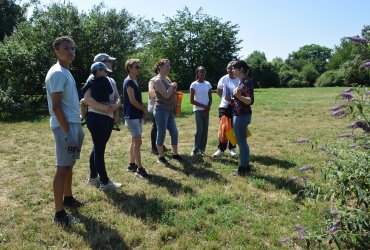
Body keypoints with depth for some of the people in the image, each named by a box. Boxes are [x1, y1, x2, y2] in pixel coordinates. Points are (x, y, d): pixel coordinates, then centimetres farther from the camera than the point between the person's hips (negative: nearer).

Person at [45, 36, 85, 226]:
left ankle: (68, 198, 32)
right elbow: (56, 106, -20)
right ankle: (59, 213, 1)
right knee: (63, 167, -6)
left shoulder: (66, 72, 17)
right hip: (65, 126, -10)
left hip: (73, 124, 10)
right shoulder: (57, 73, -14)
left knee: (69, 165, 18)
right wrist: (68, 131, -22)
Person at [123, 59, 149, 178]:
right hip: (132, 116, -9)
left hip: (137, 115, 9)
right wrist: (144, 109, -6)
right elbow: (132, 100, -18)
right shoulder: (129, 82, -13)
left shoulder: (135, 81, 15)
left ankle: (132, 165, 23)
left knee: (134, 141, 13)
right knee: (138, 142, -9)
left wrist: (143, 111, 4)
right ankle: (139, 168, -4)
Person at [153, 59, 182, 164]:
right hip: (161, 110, -8)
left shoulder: (167, 79, 12)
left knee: (174, 133, 11)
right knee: (161, 134, 1)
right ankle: (161, 156, 13)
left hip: (170, 110, 8)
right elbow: (166, 95, -23)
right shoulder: (158, 80, -13)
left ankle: (175, 154, 24)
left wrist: (174, 89, 3)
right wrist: (172, 86, -8)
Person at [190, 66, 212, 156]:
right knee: (199, 130, -9)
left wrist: (207, 109, -6)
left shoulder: (208, 84, 7)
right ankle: (196, 150, 0)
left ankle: (202, 149, 11)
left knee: (205, 130, 3)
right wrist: (204, 106, -11)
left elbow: (210, 99, 9)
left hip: (206, 110, 4)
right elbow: (192, 101, -7)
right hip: (198, 109, -4)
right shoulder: (194, 84, -5)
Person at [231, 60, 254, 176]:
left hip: (241, 116, -10)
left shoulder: (246, 81, -16)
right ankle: (245, 166, 26)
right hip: (239, 115, 10)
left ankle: (243, 169, 8)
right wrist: (232, 101, 12)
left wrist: (238, 96, -38)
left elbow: (250, 101, -23)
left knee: (241, 142, -2)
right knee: (242, 141, 16)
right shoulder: (241, 82, 12)